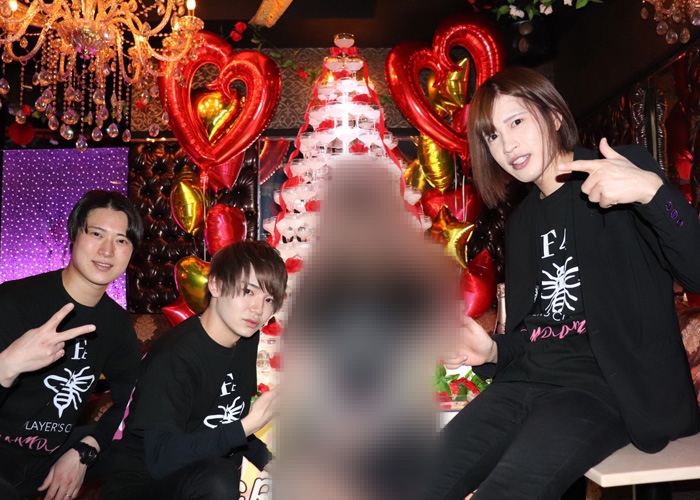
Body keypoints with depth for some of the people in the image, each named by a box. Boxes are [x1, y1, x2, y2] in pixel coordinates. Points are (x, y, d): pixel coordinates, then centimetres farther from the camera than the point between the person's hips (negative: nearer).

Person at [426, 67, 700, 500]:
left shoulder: (625, 169, 0)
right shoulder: (523, 221, 19)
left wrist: (653, 190, -28)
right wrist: (494, 352, 3)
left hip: (602, 382, -5)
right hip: (525, 379, 6)